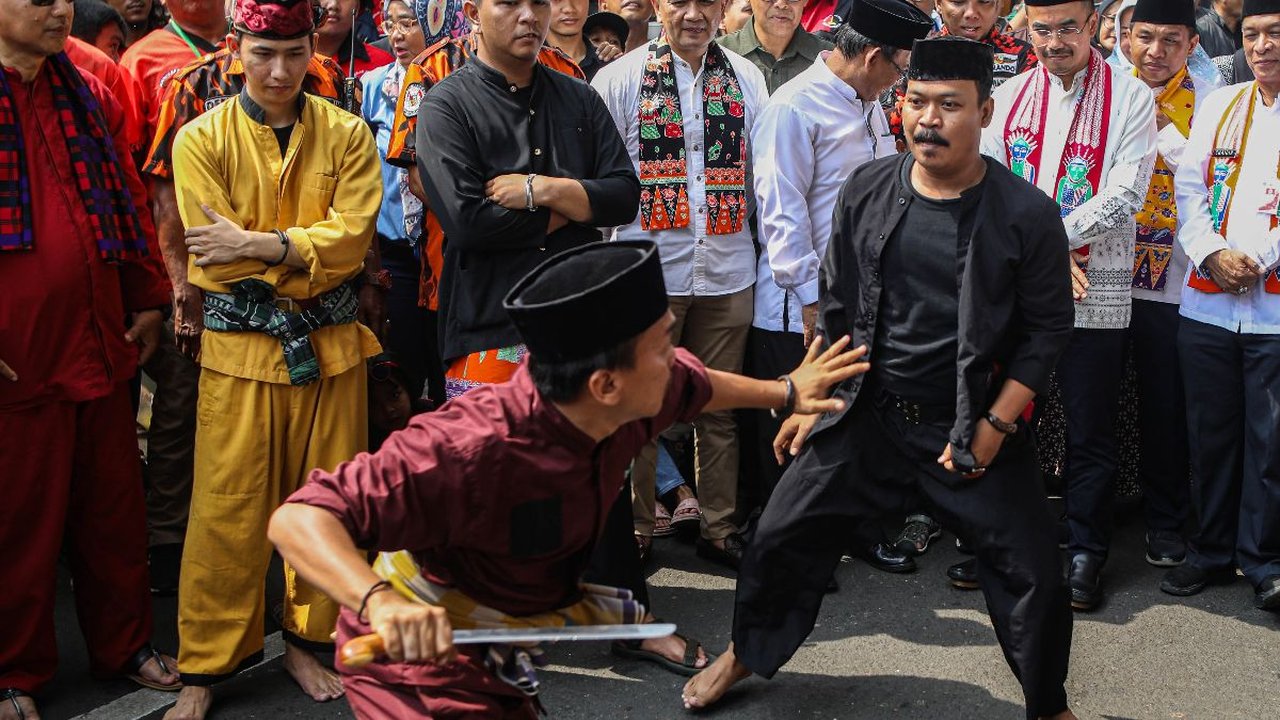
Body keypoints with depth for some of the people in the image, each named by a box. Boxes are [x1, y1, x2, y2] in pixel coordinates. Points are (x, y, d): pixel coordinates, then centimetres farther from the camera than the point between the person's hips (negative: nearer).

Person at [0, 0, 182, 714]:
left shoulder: (90, 98, 10)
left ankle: (123, 643, 31)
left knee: (114, 506, 14)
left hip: (101, 341, 5)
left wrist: (149, 301, 12)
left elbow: (130, 202, 15)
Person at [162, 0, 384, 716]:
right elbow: (215, 260, -8)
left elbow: (352, 239, -9)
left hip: (331, 344, 2)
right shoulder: (201, 140, -1)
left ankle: (307, 642, 27)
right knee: (229, 511, 1)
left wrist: (259, 243, -17)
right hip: (240, 344, -2)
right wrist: (308, 255, -11)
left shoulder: (348, 135, 3)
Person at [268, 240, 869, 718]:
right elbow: (299, 519, -38)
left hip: (530, 620, 7)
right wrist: (382, 601, -55)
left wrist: (786, 393, 26)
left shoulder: (633, 395, -13)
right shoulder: (469, 448, -36)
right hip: (427, 658, -7)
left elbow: (697, 385, 12)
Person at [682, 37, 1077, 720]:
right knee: (782, 536, 6)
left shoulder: (1026, 214, -13)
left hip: (972, 425, -2)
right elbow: (836, 305, 7)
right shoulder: (866, 190, -3)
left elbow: (1046, 327, -5)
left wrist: (996, 425, -11)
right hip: (866, 410, 3)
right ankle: (747, 652, 34)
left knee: (1032, 572, 0)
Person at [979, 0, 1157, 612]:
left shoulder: (1130, 97, -1)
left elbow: (1126, 194, -11)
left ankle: (1086, 550, 18)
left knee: (1090, 429, 5)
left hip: (1095, 291, -3)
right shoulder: (1008, 96, 8)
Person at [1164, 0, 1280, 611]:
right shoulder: (1219, 105, 12)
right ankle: (1213, 551, 26)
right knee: (1211, 435, 11)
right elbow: (1189, 188, 7)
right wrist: (1213, 254, -7)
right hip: (1206, 303, 4)